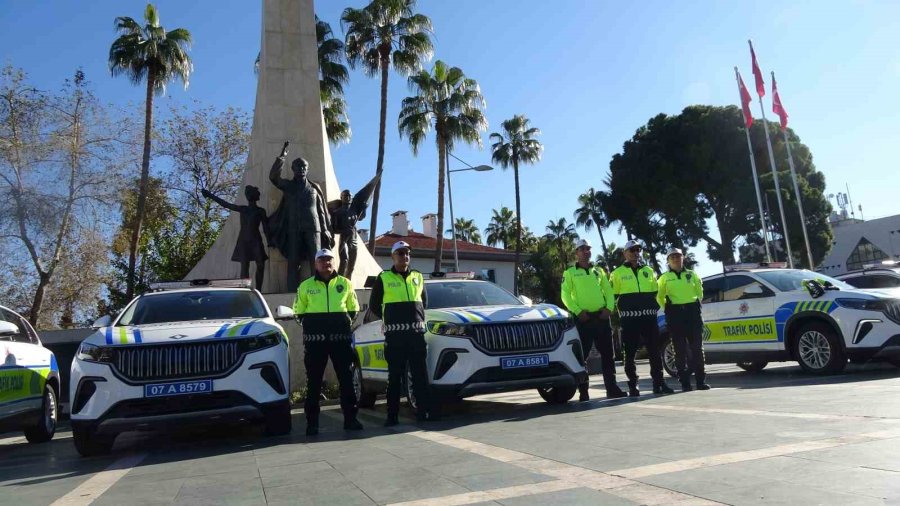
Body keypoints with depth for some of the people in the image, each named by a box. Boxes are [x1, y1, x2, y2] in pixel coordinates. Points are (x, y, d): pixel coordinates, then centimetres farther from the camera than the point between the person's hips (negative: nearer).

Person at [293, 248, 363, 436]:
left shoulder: (345, 283, 10)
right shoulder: (306, 286, 8)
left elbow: (353, 309, 15)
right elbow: (299, 311, 12)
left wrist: (345, 323, 4)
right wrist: (310, 325, 2)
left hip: (341, 336, 1)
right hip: (315, 339, -1)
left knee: (347, 378, 2)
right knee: (313, 381, 3)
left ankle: (350, 418, 11)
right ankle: (312, 422, 10)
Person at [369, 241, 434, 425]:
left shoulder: (417, 277, 14)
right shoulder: (383, 278, 4)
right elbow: (374, 304, 11)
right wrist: (390, 320, 11)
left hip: (416, 332, 3)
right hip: (394, 334, -3)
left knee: (420, 374, 2)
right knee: (395, 376, 1)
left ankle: (424, 410, 6)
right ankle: (392, 415, 5)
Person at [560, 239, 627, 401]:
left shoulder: (599, 270, 17)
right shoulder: (570, 273, 4)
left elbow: (608, 291, 14)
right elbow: (566, 295, -3)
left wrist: (609, 308, -3)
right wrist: (578, 311, -15)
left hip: (601, 317, 4)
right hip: (583, 318, -4)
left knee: (607, 354, 6)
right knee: (582, 355, -1)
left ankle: (612, 388, 13)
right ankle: (583, 391, 5)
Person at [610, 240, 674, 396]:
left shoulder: (648, 271, 16)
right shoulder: (618, 273, 4)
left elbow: (655, 292, 21)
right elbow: (612, 295, 2)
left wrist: (654, 307, 11)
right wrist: (619, 311, -3)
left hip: (649, 316, 4)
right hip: (629, 317, -3)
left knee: (654, 350, 4)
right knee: (630, 352, 1)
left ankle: (659, 383, 10)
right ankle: (633, 386, 7)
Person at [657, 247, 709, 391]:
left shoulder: (692, 275, 10)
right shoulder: (665, 278, 6)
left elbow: (699, 291, 19)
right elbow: (659, 297, 13)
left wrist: (696, 304, 11)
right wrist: (668, 309, 6)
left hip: (693, 311, 1)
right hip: (675, 314, -1)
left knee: (697, 347, 1)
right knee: (680, 349, -1)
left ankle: (701, 381, 7)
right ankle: (685, 383, 3)